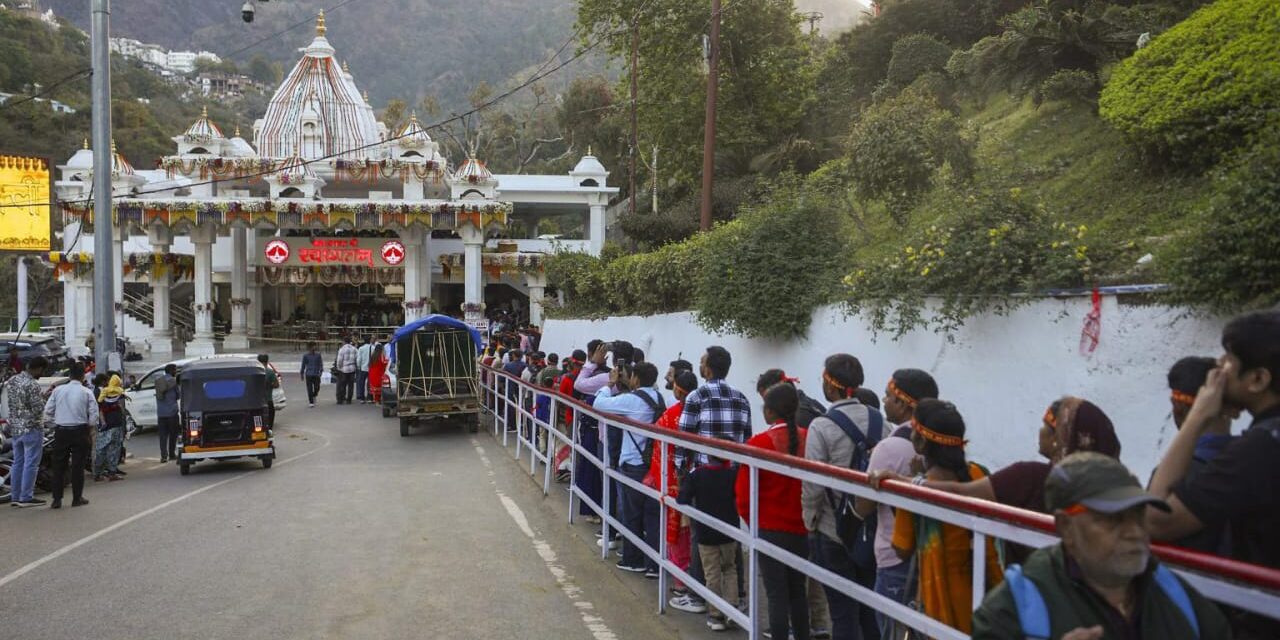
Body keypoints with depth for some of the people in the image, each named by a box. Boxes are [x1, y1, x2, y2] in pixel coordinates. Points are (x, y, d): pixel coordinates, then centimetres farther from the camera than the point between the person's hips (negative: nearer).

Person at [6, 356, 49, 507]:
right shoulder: (33, 385, -19)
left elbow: (14, 403, 16)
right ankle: (26, 497, 1)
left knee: (18, 462, 13)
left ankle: (15, 497, 17)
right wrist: (43, 397, -1)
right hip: (32, 428, -8)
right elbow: (38, 409, -20)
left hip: (15, 428, 8)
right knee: (31, 464, -1)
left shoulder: (11, 381, 7)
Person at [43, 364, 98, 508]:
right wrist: (91, 432, 7)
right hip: (80, 431, -2)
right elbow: (94, 414, -6)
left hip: (61, 431, 2)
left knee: (59, 465, 8)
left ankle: (57, 499, 7)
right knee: (78, 466, 5)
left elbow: (47, 411, 3)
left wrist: (54, 423, 16)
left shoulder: (58, 390, 3)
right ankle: (77, 498, 9)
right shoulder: (87, 392, -4)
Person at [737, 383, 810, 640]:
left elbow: (744, 493, -10)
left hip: (770, 528, -4)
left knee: (777, 593, 3)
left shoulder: (758, 443, -16)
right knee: (797, 590, 19)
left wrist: (752, 520, 8)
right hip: (802, 527, 4)